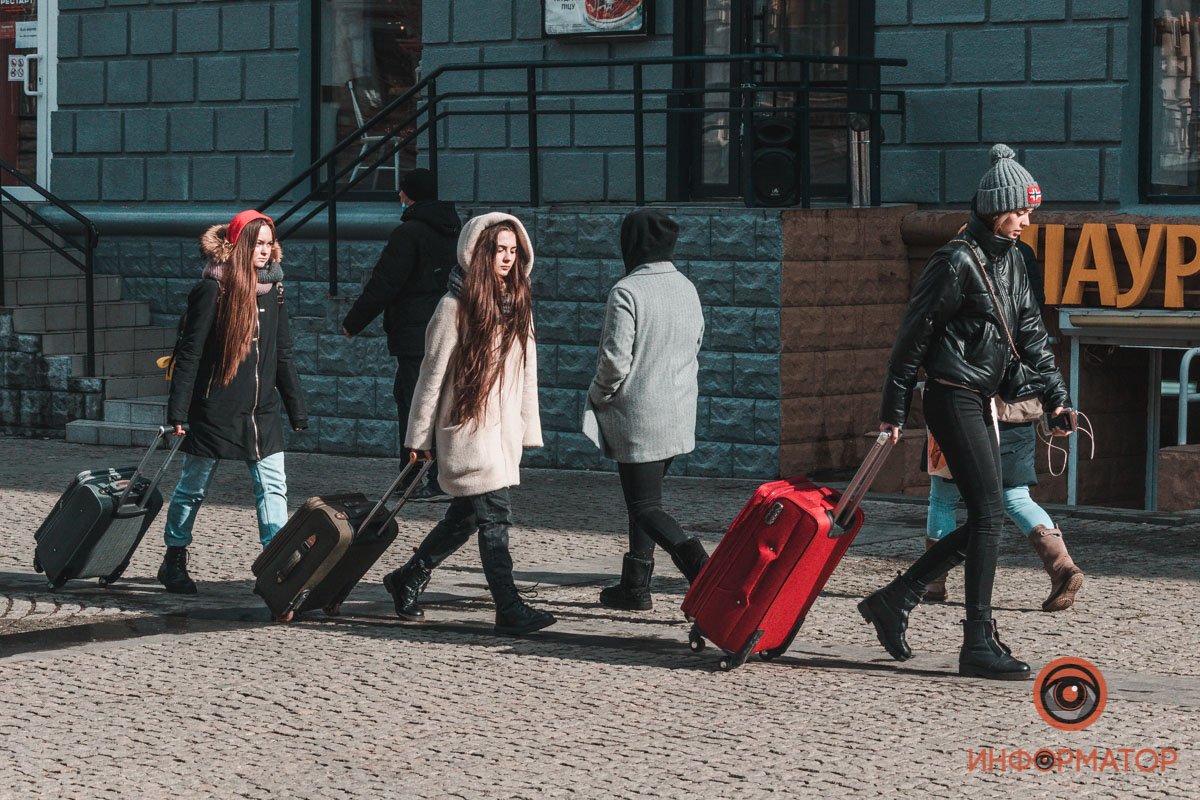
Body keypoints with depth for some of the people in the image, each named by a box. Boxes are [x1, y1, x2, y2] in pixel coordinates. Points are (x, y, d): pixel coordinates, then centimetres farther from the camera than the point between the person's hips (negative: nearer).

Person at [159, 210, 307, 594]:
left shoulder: (272, 290, 8)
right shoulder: (213, 289, -10)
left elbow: (283, 355, 15)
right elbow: (189, 352, -10)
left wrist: (297, 409, 15)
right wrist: (178, 410, -13)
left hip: (262, 411, 5)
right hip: (214, 411, -5)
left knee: (273, 486, -3)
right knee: (193, 487, 7)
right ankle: (174, 561, 22)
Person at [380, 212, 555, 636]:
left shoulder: (518, 305, 11)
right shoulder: (456, 307, -9)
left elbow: (527, 370, 16)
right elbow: (433, 373, -5)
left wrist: (529, 428, 13)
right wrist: (420, 436, -2)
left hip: (504, 430, 7)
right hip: (467, 428, -7)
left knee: (465, 517, 14)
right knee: (495, 515, -11)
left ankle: (407, 579, 31)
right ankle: (509, 608, -8)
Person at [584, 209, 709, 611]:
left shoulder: (626, 292, -17)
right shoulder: (687, 288, 6)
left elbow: (615, 360, -20)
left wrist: (599, 396, -2)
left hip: (637, 418, -7)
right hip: (679, 417, 7)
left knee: (645, 506, -4)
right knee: (645, 499, 20)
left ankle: (703, 573, -24)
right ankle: (634, 586, 25)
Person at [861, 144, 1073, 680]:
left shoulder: (1009, 260, 13)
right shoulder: (958, 261, -14)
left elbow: (1030, 332, 15)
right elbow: (914, 334, -12)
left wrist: (1055, 394, 5)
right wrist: (893, 410, -10)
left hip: (980, 401, 9)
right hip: (953, 397, -9)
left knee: (982, 521, 9)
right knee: (988, 515, -11)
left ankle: (892, 601, 18)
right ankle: (979, 645, -7)